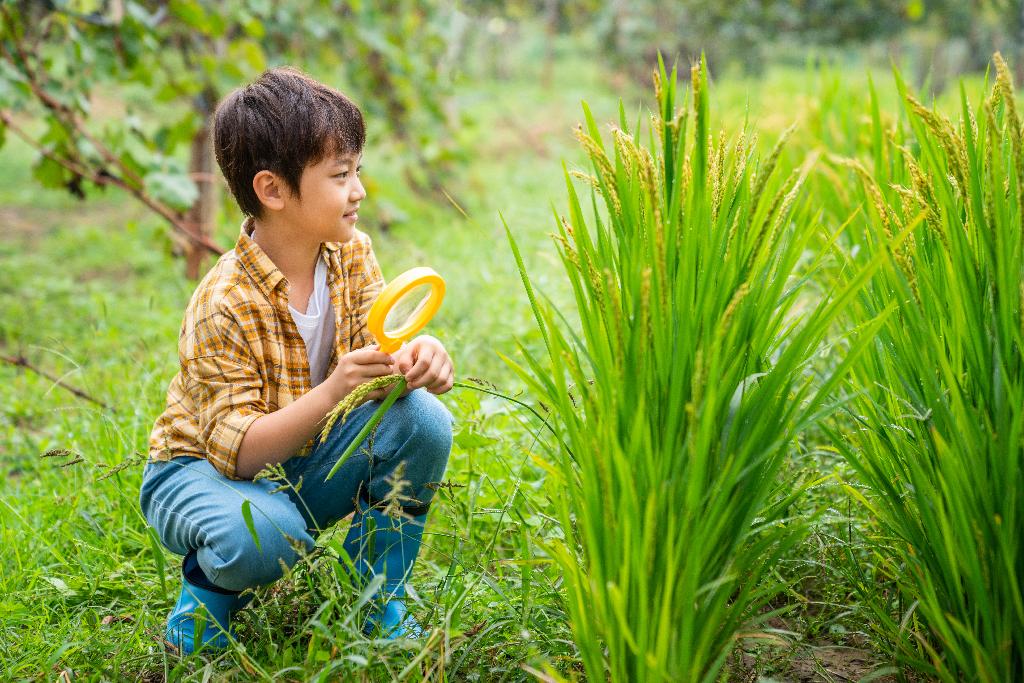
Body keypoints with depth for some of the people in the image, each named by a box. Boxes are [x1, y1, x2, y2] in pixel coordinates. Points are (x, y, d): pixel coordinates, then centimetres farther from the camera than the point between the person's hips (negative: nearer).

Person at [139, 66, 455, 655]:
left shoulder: (352, 254, -8)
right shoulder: (223, 307, -28)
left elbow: (377, 352, -11)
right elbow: (236, 451, -29)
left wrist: (416, 359, -36)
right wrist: (331, 393, -44)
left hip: (302, 461, 6)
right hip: (207, 469, -6)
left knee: (423, 421, -19)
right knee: (264, 537, -40)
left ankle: (381, 602, -1)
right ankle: (207, 591, 0)